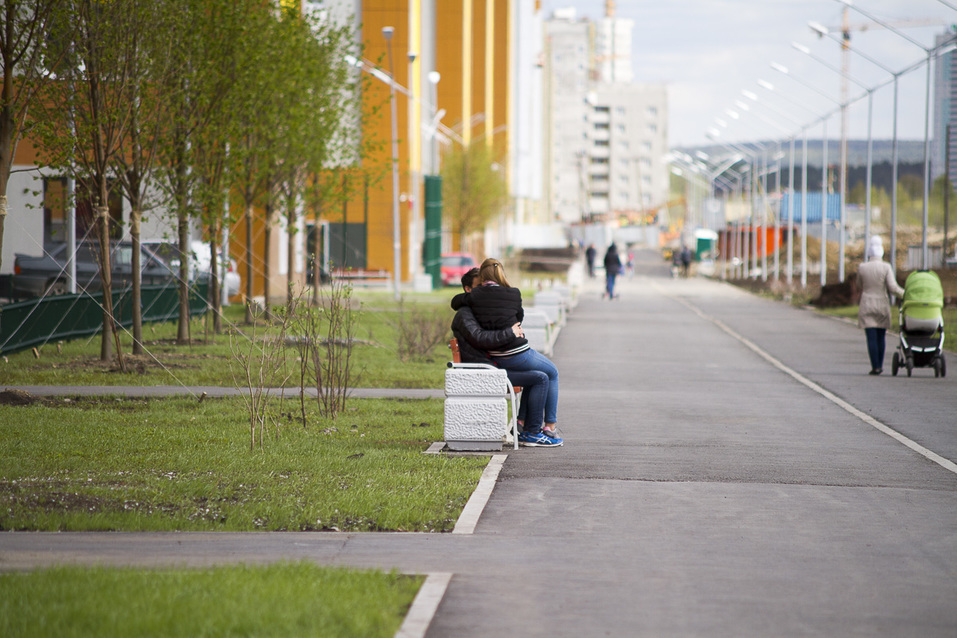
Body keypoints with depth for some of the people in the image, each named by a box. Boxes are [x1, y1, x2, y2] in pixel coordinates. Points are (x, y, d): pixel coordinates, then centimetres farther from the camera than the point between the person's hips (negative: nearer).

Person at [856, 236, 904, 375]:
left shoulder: (862, 268, -3)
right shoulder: (886, 267, -7)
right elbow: (892, 287, -12)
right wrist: (904, 293, 4)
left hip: (866, 306, -1)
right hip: (882, 306, 1)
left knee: (871, 338, -2)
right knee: (880, 337, 14)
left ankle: (875, 367, -8)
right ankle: (880, 365, 17)